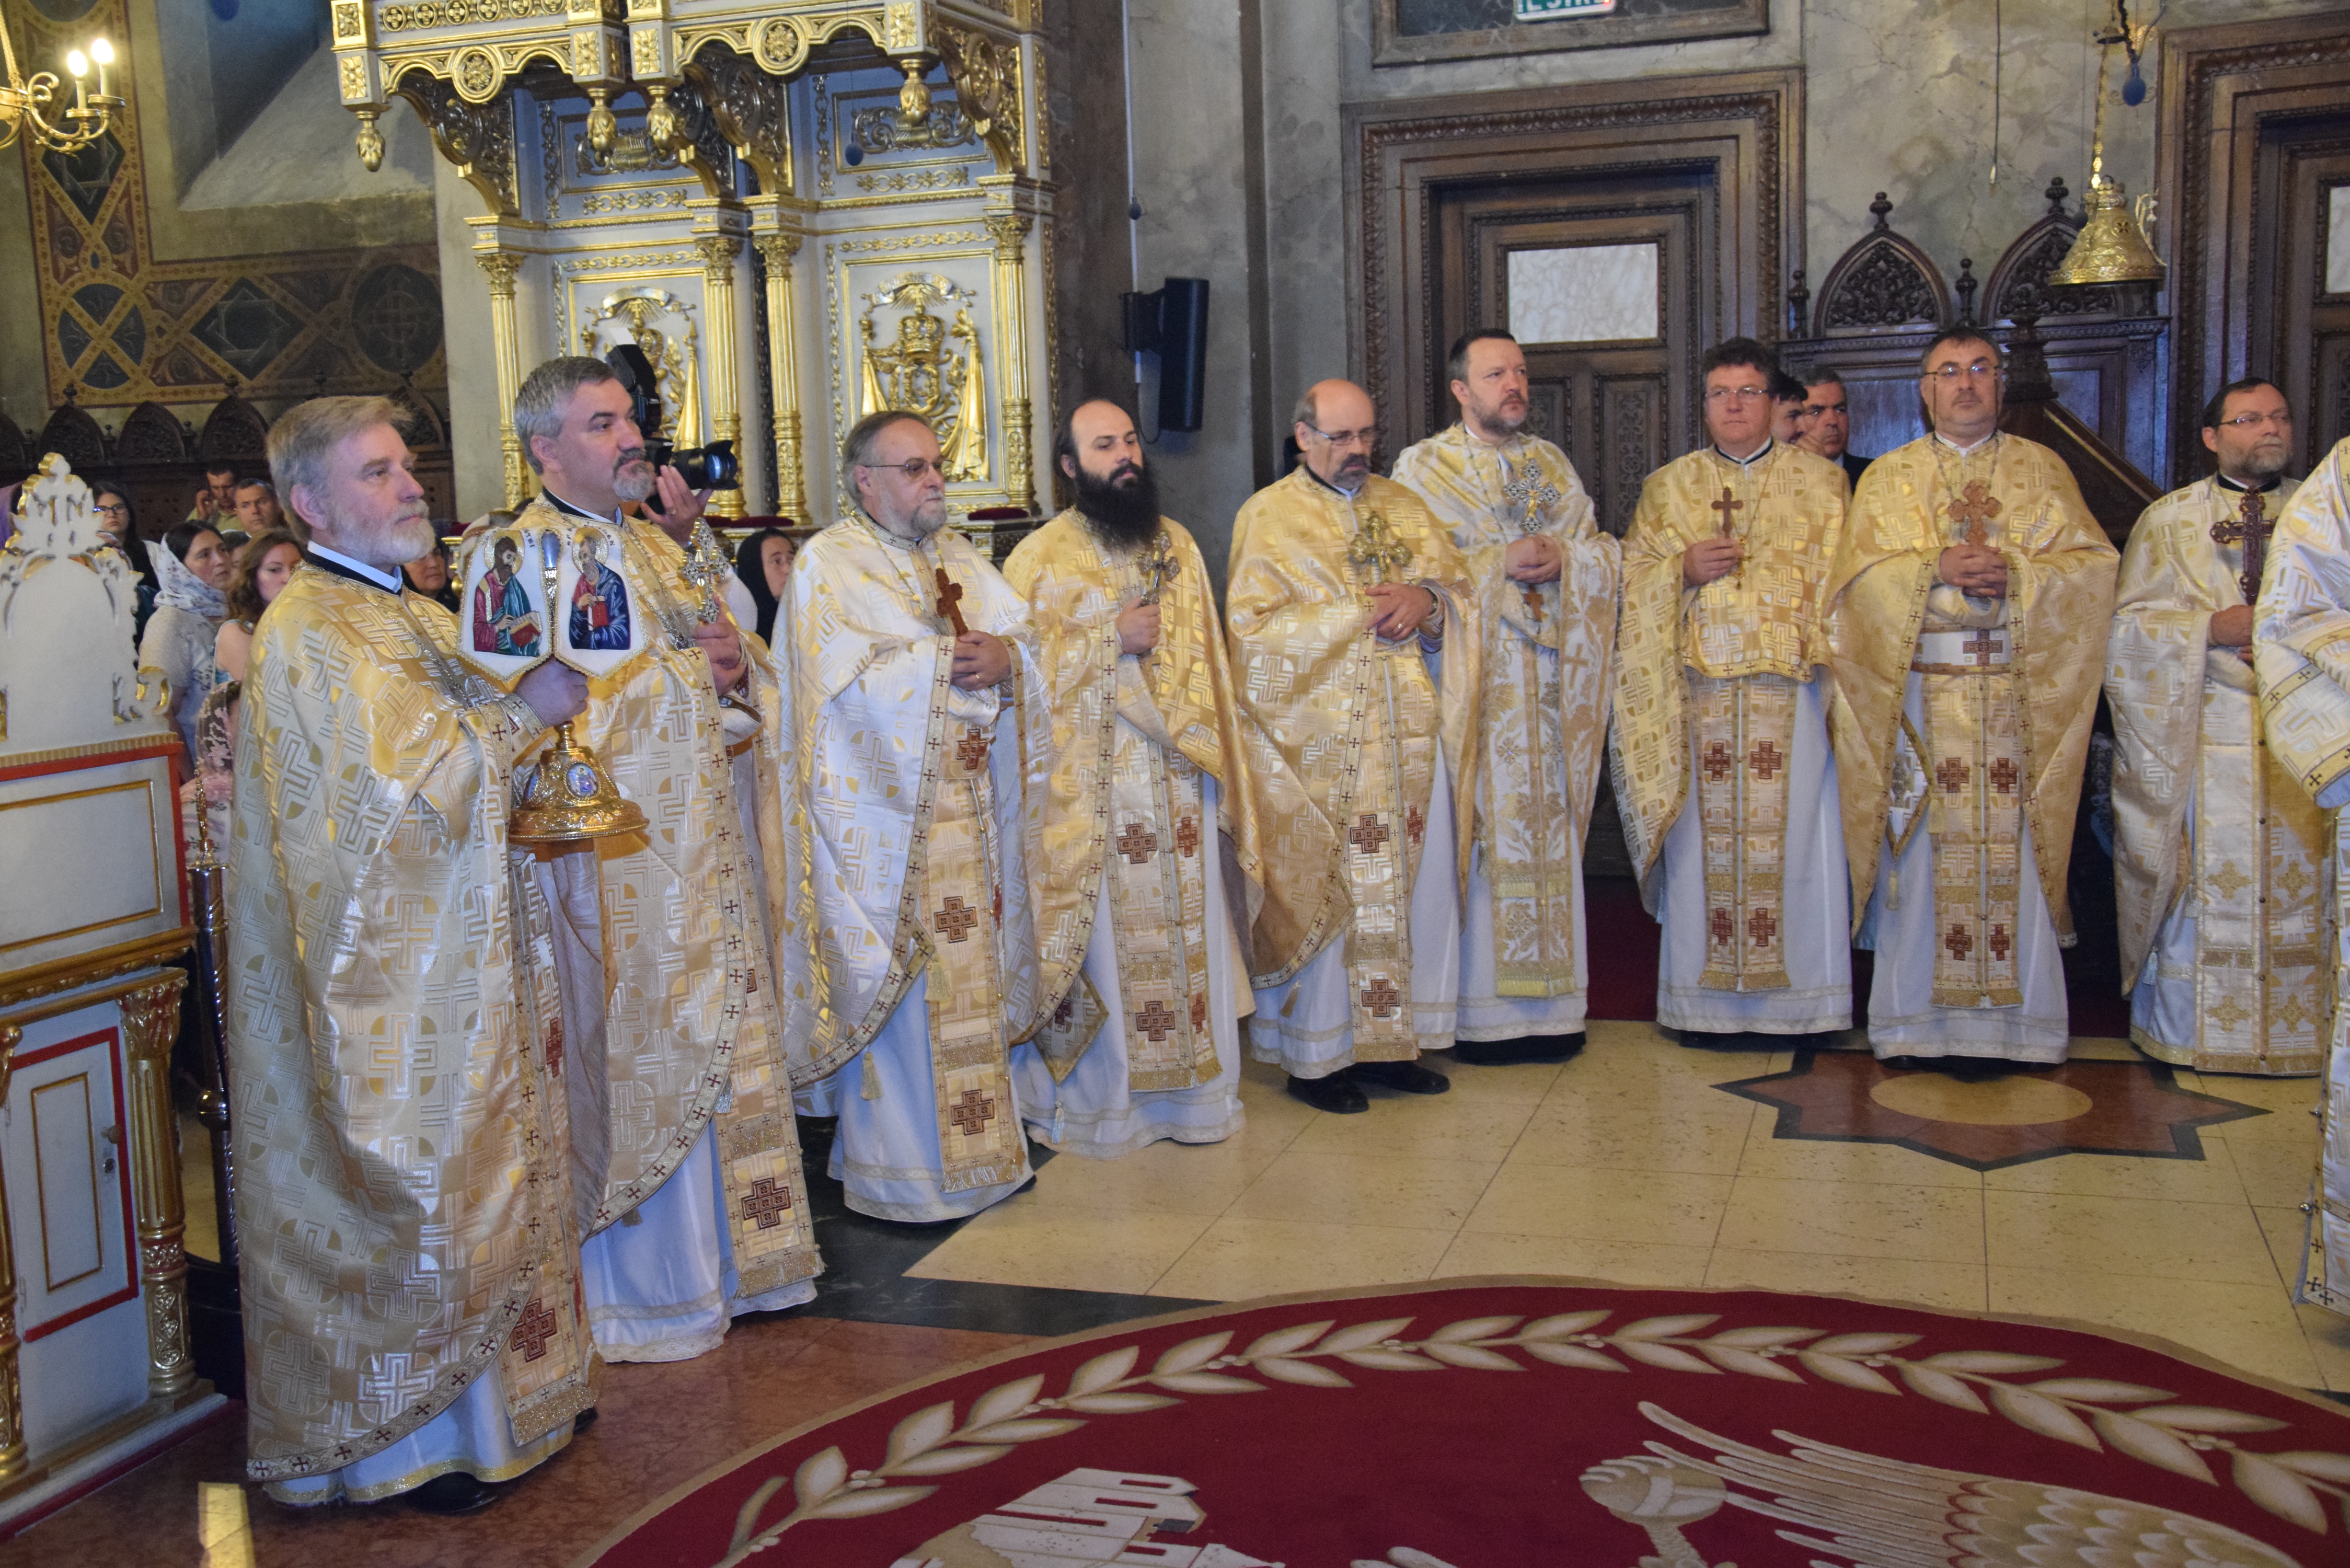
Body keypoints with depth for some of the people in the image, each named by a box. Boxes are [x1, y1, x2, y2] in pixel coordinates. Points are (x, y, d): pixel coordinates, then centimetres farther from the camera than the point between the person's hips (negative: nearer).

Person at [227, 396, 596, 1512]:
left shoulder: (394, 614, 14)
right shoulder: (309, 629, -16)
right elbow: (398, 789, -24)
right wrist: (521, 712, -16)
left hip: (446, 962, 9)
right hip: (389, 977, -9)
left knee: (468, 1169, 16)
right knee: (416, 1182, 0)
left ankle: (495, 1391, 28)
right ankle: (411, 1434, 14)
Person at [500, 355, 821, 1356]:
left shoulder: (658, 546, 16)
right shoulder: (516, 558, -8)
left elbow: (738, 669, 17)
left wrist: (737, 669, -7)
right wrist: (680, 672, -16)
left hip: (701, 853, 7)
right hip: (616, 868, -7)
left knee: (722, 1051, 11)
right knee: (639, 1064, -2)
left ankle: (729, 1258, 23)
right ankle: (646, 1295, 11)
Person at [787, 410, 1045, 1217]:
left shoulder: (959, 557, 17)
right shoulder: (828, 564, -5)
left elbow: (1025, 634, 10)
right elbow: (848, 675, -17)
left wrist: (1004, 656, -12)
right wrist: (951, 661, -14)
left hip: (971, 810, 7)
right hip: (883, 811, -7)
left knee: (972, 970, 12)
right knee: (895, 989, -4)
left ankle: (976, 1144, 23)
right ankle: (896, 1168, 6)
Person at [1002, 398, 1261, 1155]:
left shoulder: (1178, 543, 12)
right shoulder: (1040, 557, -3)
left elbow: (1206, 658, 15)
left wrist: (1217, 755, 8)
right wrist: (1112, 638, -15)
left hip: (1182, 779, 4)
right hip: (1091, 786, -4)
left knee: (1186, 929, 8)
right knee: (1106, 939, 0)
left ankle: (1192, 1089, 19)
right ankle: (1100, 1100, 12)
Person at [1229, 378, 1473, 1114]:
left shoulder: (1405, 508, 15)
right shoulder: (1268, 517, -1)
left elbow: (1462, 592, 12)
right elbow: (1253, 627, -10)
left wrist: (1427, 600, -10)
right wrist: (1356, 616, -12)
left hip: (1410, 741, 5)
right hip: (1318, 744, -5)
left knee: (1412, 888, 7)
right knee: (1324, 896, -2)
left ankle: (1389, 1042, 18)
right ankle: (1317, 1056, 9)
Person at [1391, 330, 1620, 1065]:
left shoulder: (1551, 463, 16)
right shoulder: (1424, 467, 3)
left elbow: (1608, 555, 11)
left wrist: (1562, 558, -9)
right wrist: (1499, 564, -16)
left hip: (1550, 681, 4)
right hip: (1474, 675, -4)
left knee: (1549, 831, 4)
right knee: (1483, 831, -6)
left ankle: (1548, 1003, 10)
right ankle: (1479, 1010, 0)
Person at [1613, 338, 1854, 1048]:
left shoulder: (1821, 482, 11)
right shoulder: (1667, 486, 14)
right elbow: (1632, 579, 11)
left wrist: (1829, 668, -8)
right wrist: (1684, 571, -8)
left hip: (1789, 693, -1)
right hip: (1697, 691, 1)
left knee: (1786, 836, -4)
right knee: (1704, 838, 0)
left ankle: (1785, 999, 5)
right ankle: (1705, 1001, 7)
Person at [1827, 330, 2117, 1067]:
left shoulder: (2042, 469, 13)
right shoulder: (1888, 477, 12)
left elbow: (2094, 564, 3)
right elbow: (1859, 575, 0)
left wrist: (2015, 571, -12)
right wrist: (1936, 568, -15)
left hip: (2019, 694, 0)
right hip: (1920, 691, 0)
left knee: (2013, 849, -2)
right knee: (1923, 849, -3)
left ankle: (2020, 1022, 5)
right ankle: (1914, 1023, 4)